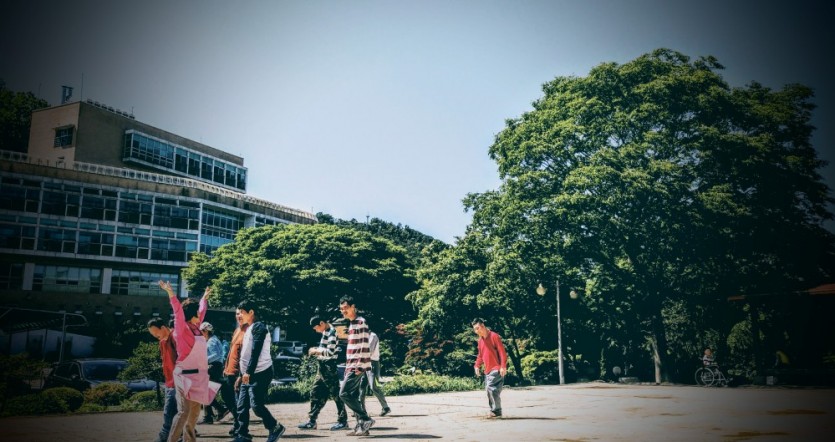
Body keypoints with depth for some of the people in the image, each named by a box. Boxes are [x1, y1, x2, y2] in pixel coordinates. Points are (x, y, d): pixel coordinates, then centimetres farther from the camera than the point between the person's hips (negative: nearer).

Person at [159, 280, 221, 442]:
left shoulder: (195, 328, 11)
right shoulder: (182, 329, -9)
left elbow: (202, 311, 27)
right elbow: (178, 312, -24)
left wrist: (205, 298, 40)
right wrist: (171, 293, -35)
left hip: (198, 376, 8)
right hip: (186, 375, -8)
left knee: (195, 411, 12)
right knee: (184, 411, -12)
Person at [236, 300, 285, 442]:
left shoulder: (258, 327, -11)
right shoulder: (248, 329, 19)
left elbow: (256, 351, -20)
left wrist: (248, 372, -24)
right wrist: (242, 374, 19)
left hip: (260, 374, -9)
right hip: (248, 375, 9)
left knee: (256, 405, -11)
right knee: (242, 406, 6)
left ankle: (275, 428, 5)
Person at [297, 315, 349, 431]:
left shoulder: (332, 332, -16)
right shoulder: (326, 332, 13)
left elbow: (330, 351, -23)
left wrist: (317, 350, -12)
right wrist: (316, 351, 7)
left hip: (329, 369, -10)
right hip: (322, 369, 10)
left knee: (335, 394, -2)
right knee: (315, 393, 11)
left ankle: (343, 421, 7)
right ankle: (311, 421, 17)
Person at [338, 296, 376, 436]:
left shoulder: (361, 322, -10)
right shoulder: (351, 324, 18)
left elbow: (365, 346, -17)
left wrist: (360, 366, -21)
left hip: (357, 366, -9)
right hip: (351, 366, 9)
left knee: (344, 393, -13)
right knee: (354, 396, 7)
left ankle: (366, 420, -7)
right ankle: (361, 426, 10)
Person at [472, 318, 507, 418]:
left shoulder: (494, 336, -10)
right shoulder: (480, 340, 13)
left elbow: (502, 351, -14)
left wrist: (503, 366, -20)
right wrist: (477, 365, 10)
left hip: (496, 369, -8)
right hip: (487, 370, 8)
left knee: (491, 387, -19)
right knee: (488, 389, 7)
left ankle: (496, 411, -10)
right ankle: (494, 411, 14)